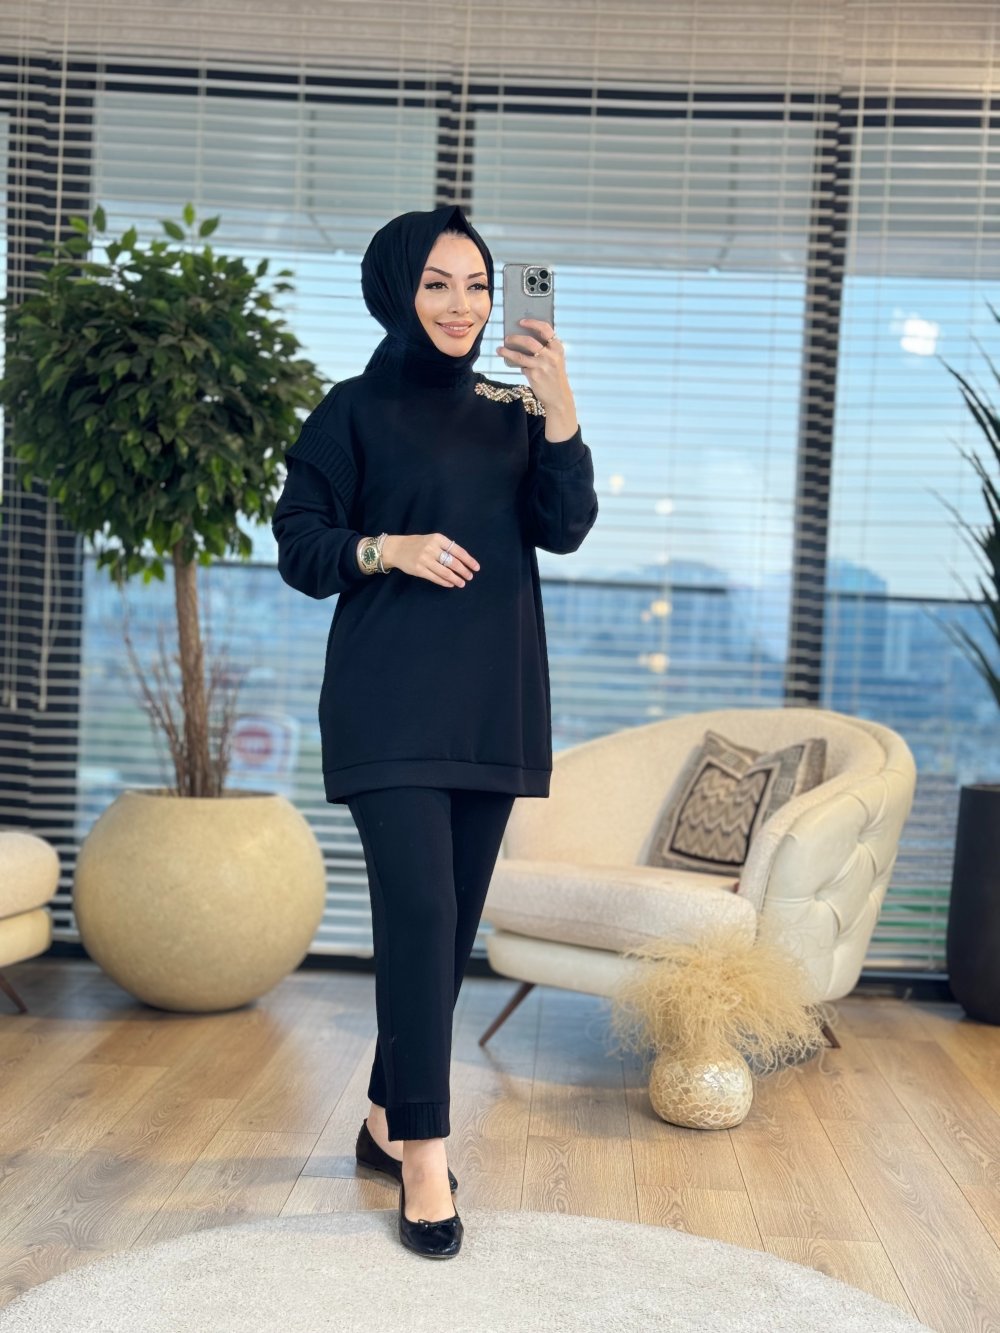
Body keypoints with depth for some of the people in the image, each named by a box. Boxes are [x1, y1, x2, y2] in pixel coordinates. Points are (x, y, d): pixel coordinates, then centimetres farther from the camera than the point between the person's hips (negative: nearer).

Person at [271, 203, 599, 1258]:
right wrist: (389, 549, -17)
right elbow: (298, 544, 1)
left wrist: (560, 414, -15)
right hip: (391, 702, -4)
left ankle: (388, 1119, 24)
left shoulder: (512, 413, 12)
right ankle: (423, 1155, -3)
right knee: (418, 911, -13)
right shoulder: (353, 412, 2)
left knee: (454, 917, 8)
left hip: (491, 702, 5)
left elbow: (566, 528, -1)